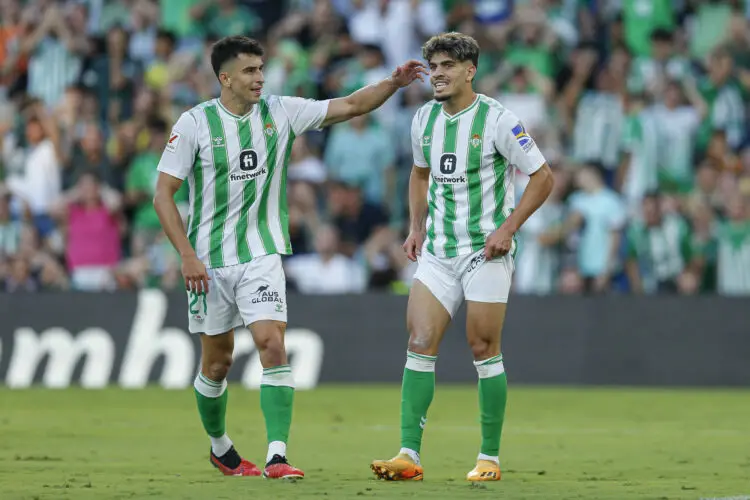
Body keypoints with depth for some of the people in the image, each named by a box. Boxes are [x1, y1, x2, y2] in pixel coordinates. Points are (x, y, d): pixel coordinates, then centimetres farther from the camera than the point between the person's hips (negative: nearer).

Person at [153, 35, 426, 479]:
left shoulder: (280, 112, 0)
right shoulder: (195, 123, -8)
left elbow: (349, 106, -1)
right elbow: (163, 194, -7)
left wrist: (393, 84, -18)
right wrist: (188, 256, -14)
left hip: (261, 255, 1)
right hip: (209, 260, -1)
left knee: (273, 345, -16)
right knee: (217, 361, 9)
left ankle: (277, 457, -19)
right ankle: (220, 448, 33)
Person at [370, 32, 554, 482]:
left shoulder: (497, 120, -12)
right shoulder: (425, 119, 7)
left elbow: (543, 177, -8)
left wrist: (507, 229, -14)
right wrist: (417, 228, 13)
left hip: (486, 250, -5)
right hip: (438, 251, 5)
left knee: (484, 348, -3)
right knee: (420, 343, -6)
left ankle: (490, 458, 8)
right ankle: (409, 455, -8)